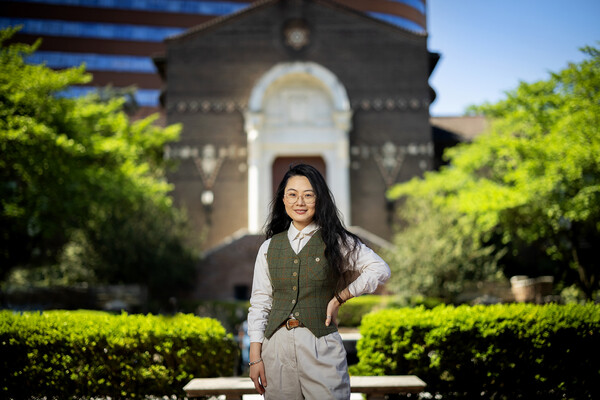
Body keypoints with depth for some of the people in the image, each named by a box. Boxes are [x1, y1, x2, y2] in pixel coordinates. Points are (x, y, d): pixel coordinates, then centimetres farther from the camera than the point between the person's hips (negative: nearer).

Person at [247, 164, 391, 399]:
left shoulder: (335, 242, 3)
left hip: (321, 347, -2)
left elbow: (380, 270, -5)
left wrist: (339, 298, -7)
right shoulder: (269, 247, 9)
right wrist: (255, 357, 2)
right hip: (277, 346, 2)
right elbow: (259, 303, 8)